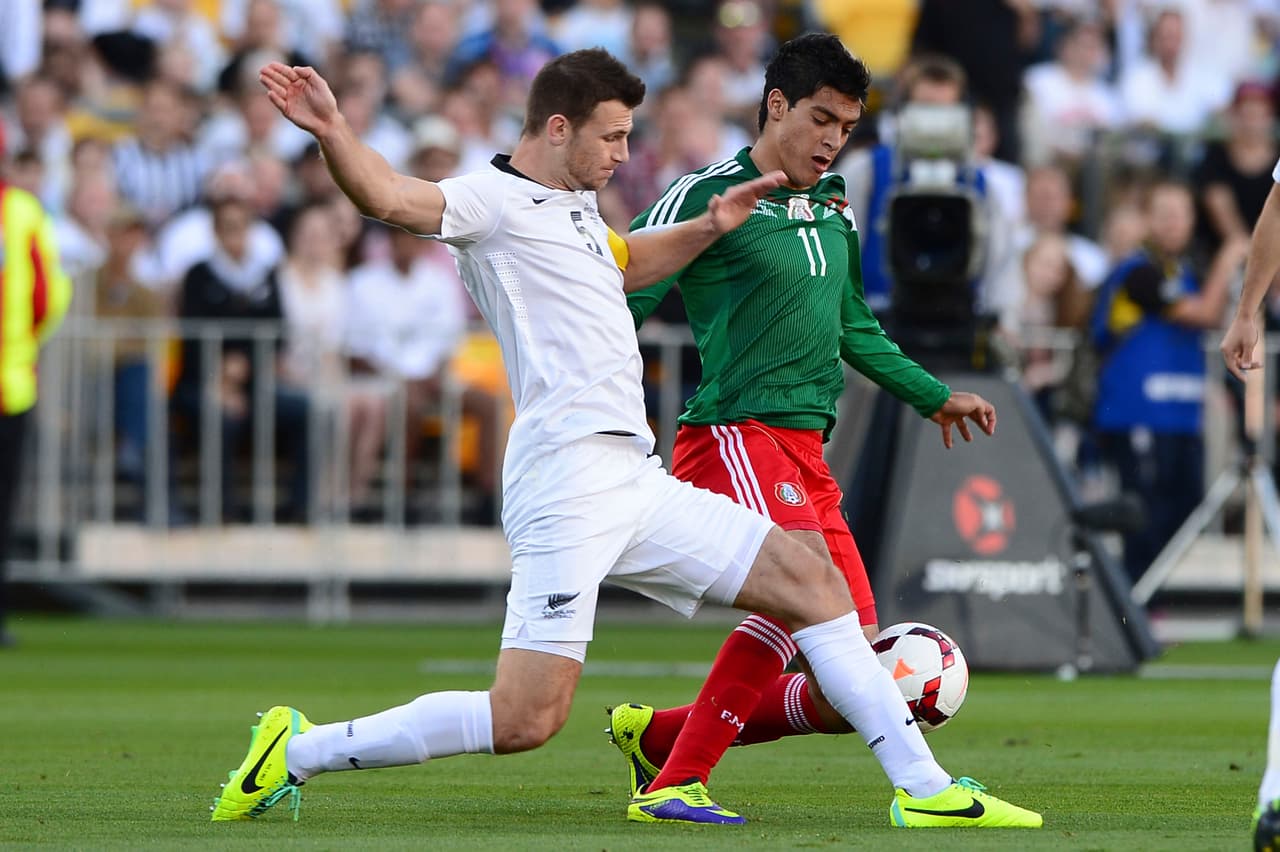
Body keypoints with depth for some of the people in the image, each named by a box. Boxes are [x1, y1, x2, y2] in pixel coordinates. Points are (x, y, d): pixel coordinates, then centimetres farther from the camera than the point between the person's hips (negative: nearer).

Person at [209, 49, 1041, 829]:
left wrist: (709, 227, 33)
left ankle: (925, 788, 13)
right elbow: (388, 195, -28)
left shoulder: (573, 207, 21)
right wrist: (333, 132, -46)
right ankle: (297, 751, -4)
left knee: (816, 585, 8)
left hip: (638, 486, 10)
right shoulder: (492, 201, -7)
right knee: (526, 720, -16)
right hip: (569, 481, -9)